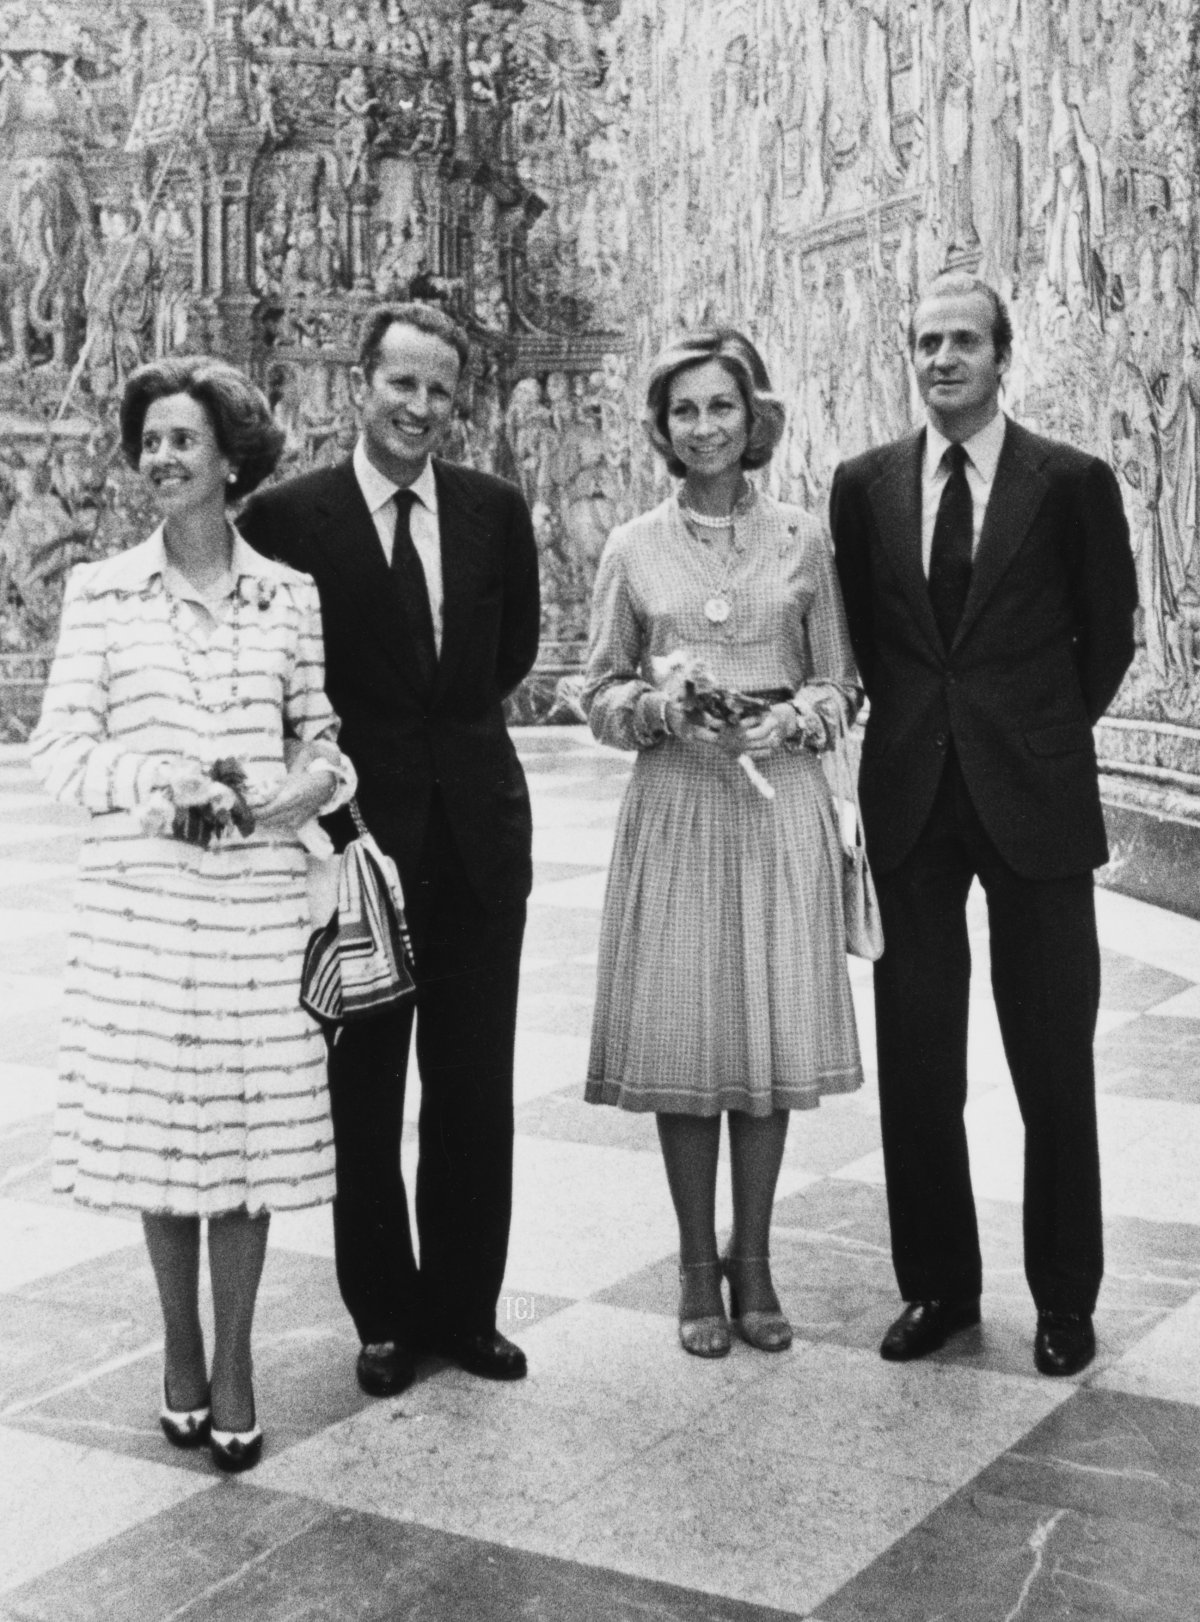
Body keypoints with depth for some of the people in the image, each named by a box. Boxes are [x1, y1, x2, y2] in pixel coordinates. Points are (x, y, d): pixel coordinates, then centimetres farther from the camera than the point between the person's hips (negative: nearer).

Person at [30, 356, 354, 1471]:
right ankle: (179, 1350, 24)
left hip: (260, 896, 0)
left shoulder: (290, 595, 7)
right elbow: (57, 742, 1)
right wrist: (149, 783, -15)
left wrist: (311, 784, -8)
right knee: (156, 1123, 6)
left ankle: (233, 1361, 17)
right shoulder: (100, 592, 4)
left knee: (253, 1121, 2)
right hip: (138, 894, 0)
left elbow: (320, 730, 13)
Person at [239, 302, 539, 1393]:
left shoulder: (496, 511, 4)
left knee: (476, 1095, 10)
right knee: (362, 1095, 9)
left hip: (476, 830, 3)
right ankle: (386, 1317, 24)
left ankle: (466, 1309, 25)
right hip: (354, 829, -2)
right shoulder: (288, 517, -6)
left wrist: (461, 722, 11)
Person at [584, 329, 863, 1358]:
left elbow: (842, 685, 8)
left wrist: (792, 719, -11)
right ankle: (699, 1268, 14)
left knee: (774, 1033, 2)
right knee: (681, 1036, 0)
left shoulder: (804, 540, 5)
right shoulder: (633, 550, 6)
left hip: (780, 802, 0)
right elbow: (601, 694, 9)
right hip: (675, 808, 0)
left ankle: (754, 1263, 17)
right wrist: (659, 707, -11)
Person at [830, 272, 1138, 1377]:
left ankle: (1066, 1298, 18)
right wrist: (909, 716, 9)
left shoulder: (1072, 483, -2)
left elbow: (1109, 635, 6)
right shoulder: (865, 486, 6)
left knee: (1053, 1061, 5)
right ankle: (938, 1284, 21)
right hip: (910, 798, 3)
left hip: (1033, 797, -3)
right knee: (915, 1058, 8)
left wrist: (1046, 735, 6)